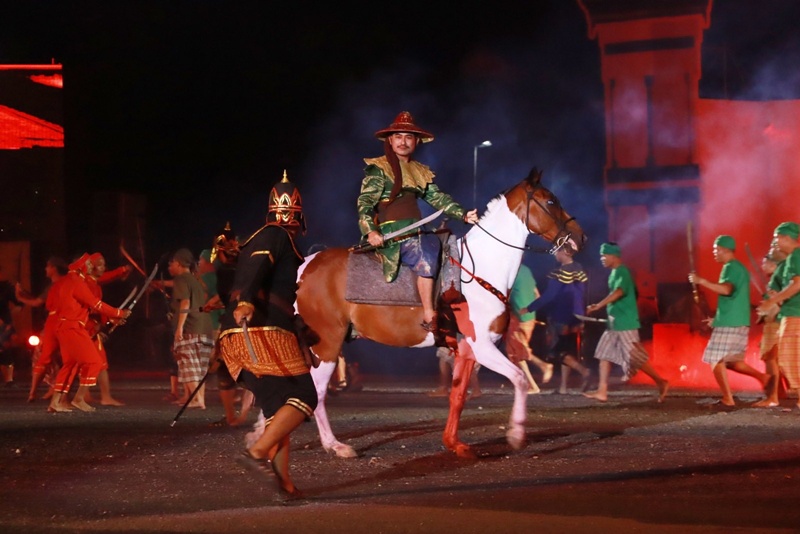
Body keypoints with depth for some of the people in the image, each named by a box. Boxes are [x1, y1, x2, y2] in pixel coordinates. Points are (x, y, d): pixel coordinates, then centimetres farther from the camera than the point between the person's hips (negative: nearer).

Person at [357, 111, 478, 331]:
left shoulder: (421, 172, 20)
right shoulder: (378, 169, 0)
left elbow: (438, 198, 15)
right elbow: (365, 202, -8)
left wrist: (463, 214, 0)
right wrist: (370, 231, -25)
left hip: (416, 233, 8)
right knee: (426, 255, -28)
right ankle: (429, 317, -25)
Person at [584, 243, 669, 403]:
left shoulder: (621, 272, -15)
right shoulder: (615, 272, 15)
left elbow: (618, 292, -32)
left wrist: (598, 306, -40)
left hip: (625, 323, -10)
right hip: (615, 323, 10)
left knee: (636, 357, -7)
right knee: (604, 353, 5)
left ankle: (661, 382, 3)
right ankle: (602, 391, 4)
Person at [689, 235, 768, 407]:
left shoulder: (730, 267, -10)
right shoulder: (740, 268, 20)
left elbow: (726, 289, -28)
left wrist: (701, 281, -26)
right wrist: (717, 318, 27)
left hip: (728, 323, -10)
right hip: (740, 322, 10)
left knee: (715, 360, -4)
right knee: (731, 361, 15)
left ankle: (728, 398, -7)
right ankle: (762, 377, 3)